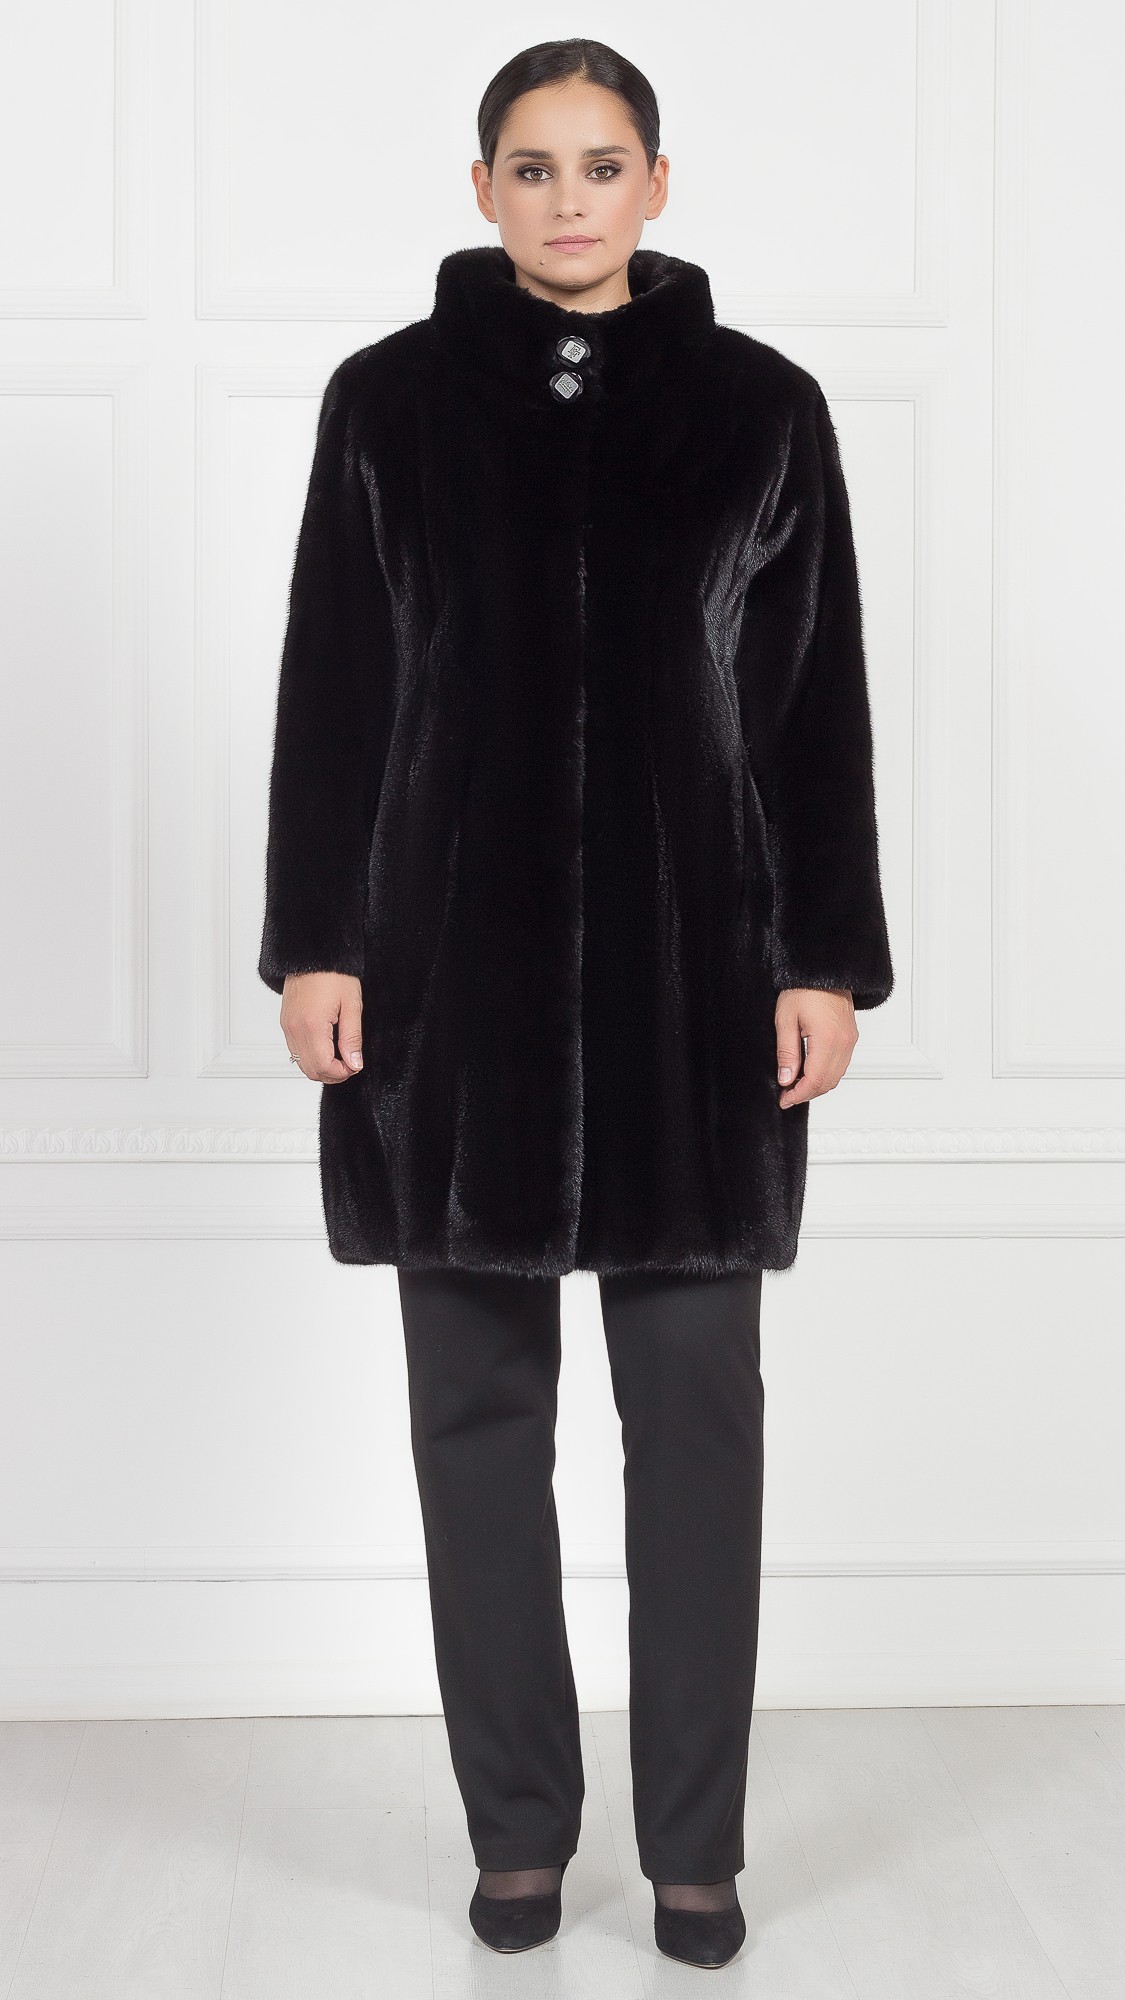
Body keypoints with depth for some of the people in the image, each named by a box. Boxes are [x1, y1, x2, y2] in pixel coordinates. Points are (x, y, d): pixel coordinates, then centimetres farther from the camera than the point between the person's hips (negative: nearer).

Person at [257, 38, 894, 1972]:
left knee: (696, 1409, 2)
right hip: (454, 970, 1)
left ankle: (695, 1845, 15)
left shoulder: (761, 407, 5)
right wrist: (313, 944, -2)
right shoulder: (388, 400, 6)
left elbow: (819, 705, 4)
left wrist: (826, 960, -1)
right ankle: (518, 1830, 19)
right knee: (478, 1409, 6)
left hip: (696, 973, 0)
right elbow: (331, 688, 4)